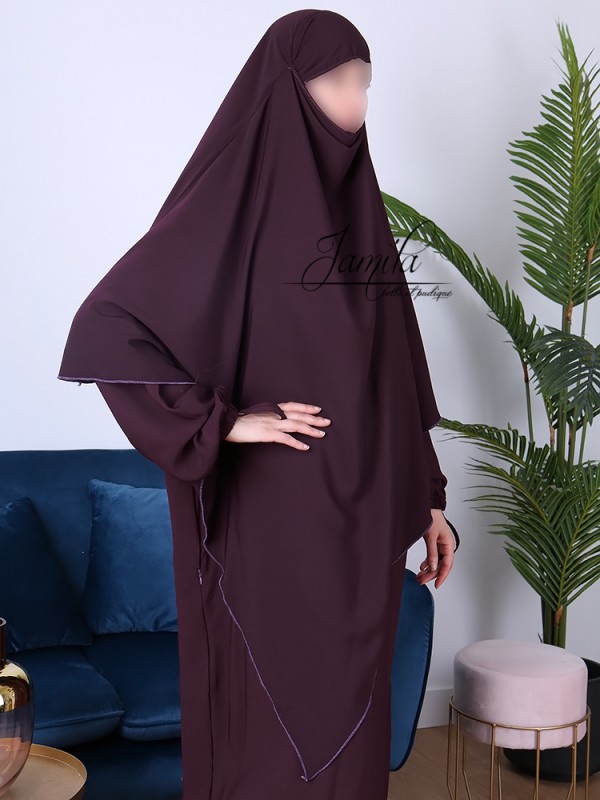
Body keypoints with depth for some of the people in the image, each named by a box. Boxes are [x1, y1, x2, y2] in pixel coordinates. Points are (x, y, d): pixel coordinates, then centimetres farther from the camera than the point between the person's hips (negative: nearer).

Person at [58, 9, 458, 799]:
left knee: (351, 715, 16)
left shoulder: (358, 206, 10)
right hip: (270, 526, -6)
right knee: (274, 720, 7)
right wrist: (223, 423, -17)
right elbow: (102, 333, -16)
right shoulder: (232, 199, -11)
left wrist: (428, 498, 13)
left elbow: (395, 377, 13)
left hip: (361, 523, 7)